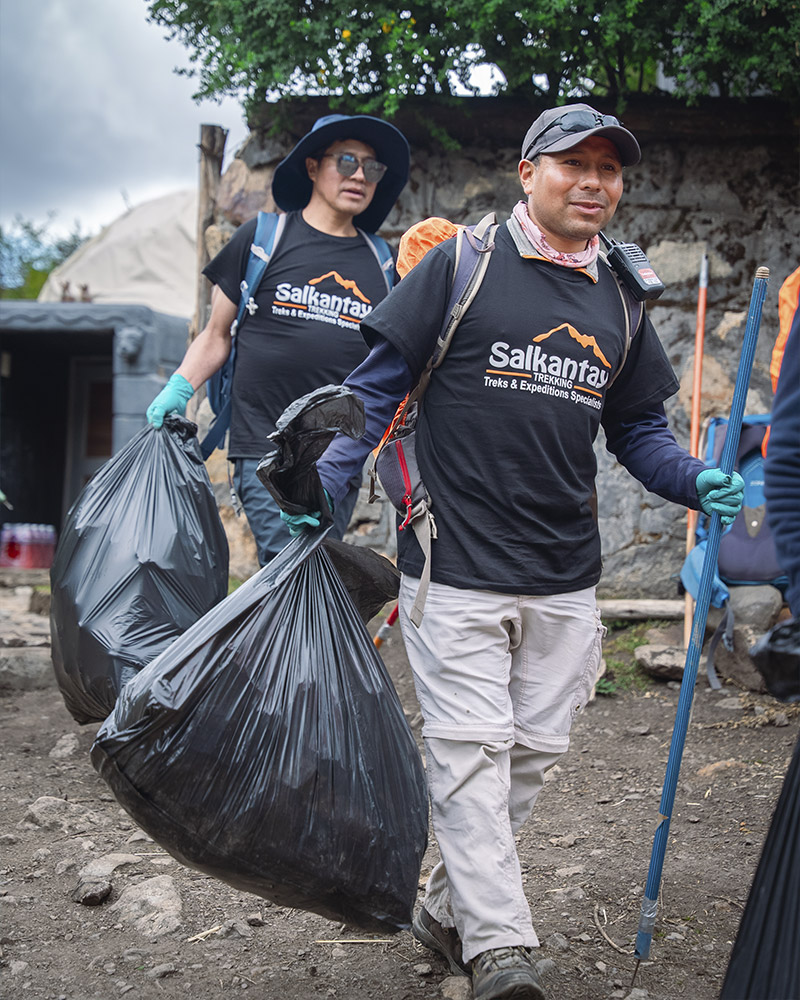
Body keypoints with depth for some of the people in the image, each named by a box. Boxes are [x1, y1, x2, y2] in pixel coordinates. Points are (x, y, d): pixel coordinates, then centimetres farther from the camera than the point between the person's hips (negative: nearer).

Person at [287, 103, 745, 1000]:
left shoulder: (620, 302, 12)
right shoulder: (460, 266, -2)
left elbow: (638, 429, 18)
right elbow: (377, 386, -1)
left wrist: (696, 482, -1)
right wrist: (329, 489, -10)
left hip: (565, 579, 5)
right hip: (455, 565, -5)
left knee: (531, 753, 10)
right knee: (471, 748, -5)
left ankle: (449, 910, 27)